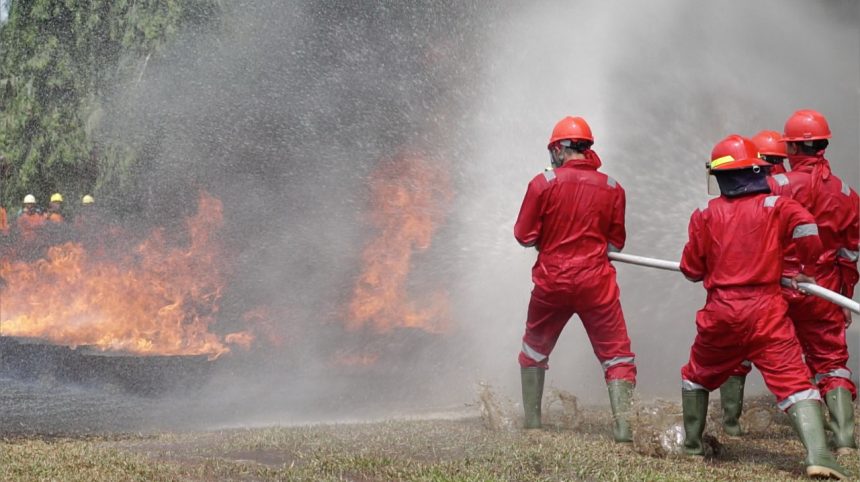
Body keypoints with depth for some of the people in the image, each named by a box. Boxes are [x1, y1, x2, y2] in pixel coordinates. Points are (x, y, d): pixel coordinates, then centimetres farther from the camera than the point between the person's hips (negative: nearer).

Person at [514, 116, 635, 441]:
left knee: (535, 349, 21)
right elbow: (616, 243, 7)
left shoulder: (543, 183, -6)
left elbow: (524, 236, -3)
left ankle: (531, 422, 26)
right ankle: (623, 428, -12)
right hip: (596, 283, 0)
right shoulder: (612, 188, 0)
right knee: (617, 355, 2)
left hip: (551, 282, 0)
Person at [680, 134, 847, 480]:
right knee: (793, 381, -9)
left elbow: (692, 269, 7)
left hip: (720, 312, 2)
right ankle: (817, 454, -26)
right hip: (767, 310, -2)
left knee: (697, 375, 25)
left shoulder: (705, 215, 5)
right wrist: (807, 269, -1)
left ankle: (692, 442, 34)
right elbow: (806, 225, -17)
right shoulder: (775, 207, 2)